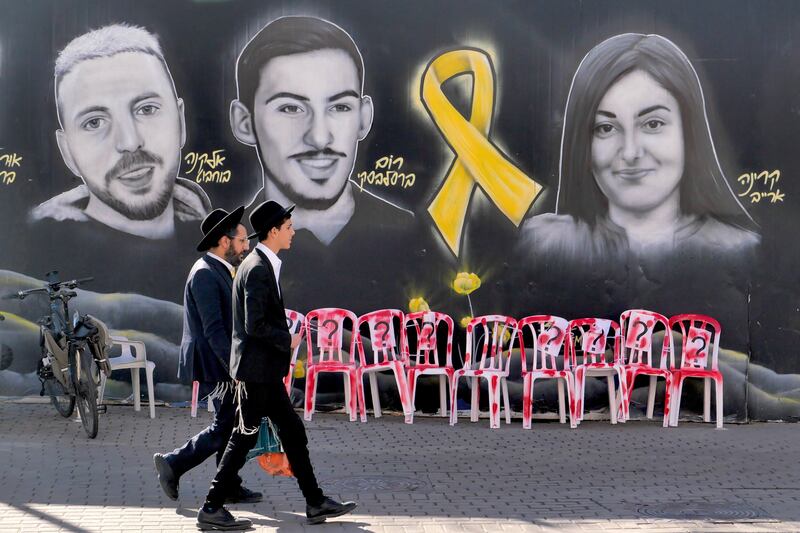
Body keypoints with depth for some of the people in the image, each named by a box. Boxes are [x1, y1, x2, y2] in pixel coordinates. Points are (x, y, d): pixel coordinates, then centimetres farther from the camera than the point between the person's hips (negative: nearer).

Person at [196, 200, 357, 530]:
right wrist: (288, 340, -12)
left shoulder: (264, 265, 13)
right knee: (245, 437, -3)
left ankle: (315, 503, 19)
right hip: (256, 369, -10)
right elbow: (255, 325, -24)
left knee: (293, 432, 13)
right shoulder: (257, 269, -19)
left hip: (265, 370, 10)